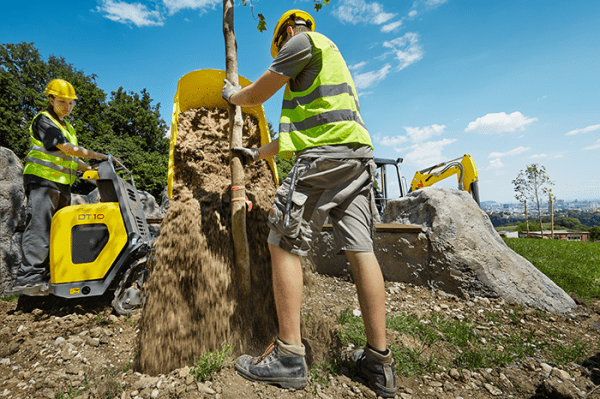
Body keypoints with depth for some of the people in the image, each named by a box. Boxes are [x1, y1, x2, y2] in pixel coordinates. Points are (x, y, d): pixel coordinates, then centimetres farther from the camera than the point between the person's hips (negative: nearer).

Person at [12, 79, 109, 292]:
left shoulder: (67, 127, 24)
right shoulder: (43, 120, -2)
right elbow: (66, 148, -16)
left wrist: (91, 169, 12)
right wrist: (99, 156, -17)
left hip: (62, 184, 8)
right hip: (42, 180, -8)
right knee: (40, 228, -14)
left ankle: (47, 276, 11)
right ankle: (29, 277, -13)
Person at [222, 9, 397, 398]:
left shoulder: (303, 41, 11)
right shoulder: (327, 57, 38)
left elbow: (257, 94, 7)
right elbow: (300, 128, 34)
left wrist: (231, 94, 31)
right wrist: (257, 153, 38)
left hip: (326, 155, -9)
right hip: (359, 154, 9)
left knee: (284, 244, -6)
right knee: (361, 250, 1)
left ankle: (289, 355, -1)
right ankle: (379, 361, 7)